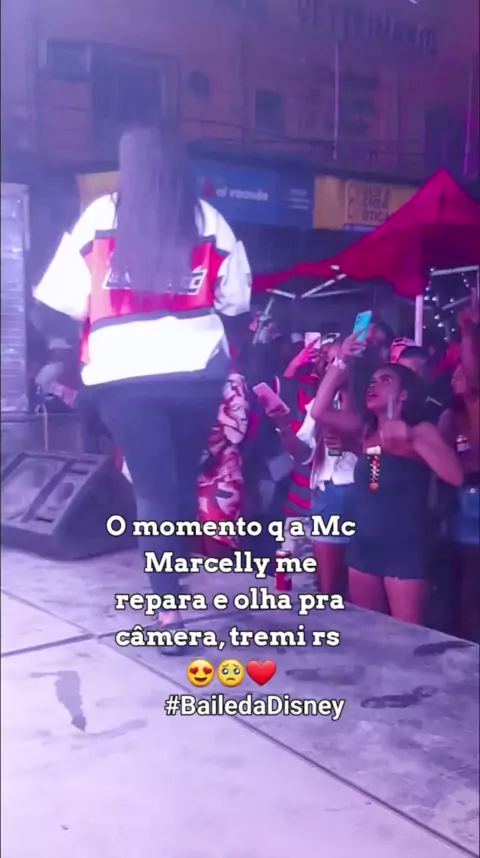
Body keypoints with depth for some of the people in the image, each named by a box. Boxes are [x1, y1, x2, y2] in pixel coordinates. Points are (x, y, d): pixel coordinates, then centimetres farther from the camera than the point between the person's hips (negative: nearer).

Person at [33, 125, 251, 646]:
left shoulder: (103, 215, 1)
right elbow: (236, 299, 8)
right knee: (184, 478, 19)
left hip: (126, 372, -2)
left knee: (152, 487, 3)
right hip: (200, 369, 2)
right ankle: (176, 576, 35)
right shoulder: (208, 220, 6)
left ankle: (168, 607, -1)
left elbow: (67, 294, -1)